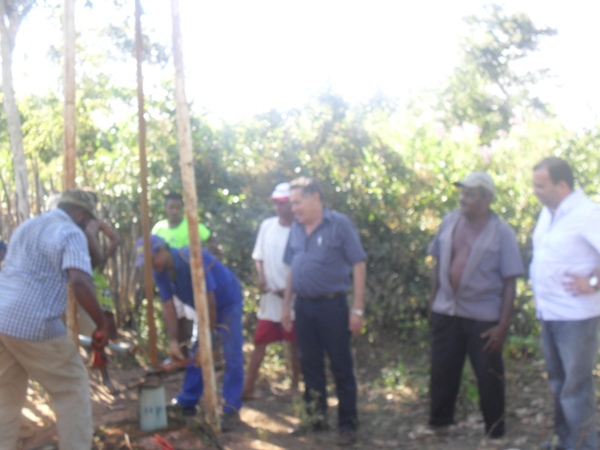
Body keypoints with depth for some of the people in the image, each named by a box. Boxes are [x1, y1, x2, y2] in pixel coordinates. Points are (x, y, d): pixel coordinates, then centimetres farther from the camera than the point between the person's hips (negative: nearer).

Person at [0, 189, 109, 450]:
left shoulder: (25, 226, 21)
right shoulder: (71, 233, -4)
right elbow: (79, 282, -20)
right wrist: (102, 325, -12)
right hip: (33, 325, -7)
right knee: (72, 391, 6)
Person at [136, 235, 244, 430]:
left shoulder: (191, 259, -34)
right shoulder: (159, 273, -11)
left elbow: (209, 299, -31)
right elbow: (168, 307, -8)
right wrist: (173, 341, -18)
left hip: (227, 301, -7)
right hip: (204, 308, 7)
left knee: (232, 356, -12)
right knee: (196, 353, 10)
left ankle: (231, 410, -9)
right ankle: (187, 402, 21)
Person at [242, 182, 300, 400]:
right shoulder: (267, 225, 3)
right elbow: (259, 257, 12)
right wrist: (260, 277, -5)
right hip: (270, 297, 4)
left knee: (295, 344, 9)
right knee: (259, 342, 5)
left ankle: (295, 386, 22)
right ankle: (247, 387, 8)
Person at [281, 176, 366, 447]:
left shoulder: (339, 224, -9)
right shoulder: (296, 229, 8)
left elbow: (359, 265, -9)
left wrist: (358, 309, -13)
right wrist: (286, 306, 14)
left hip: (332, 305, -5)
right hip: (303, 306, 6)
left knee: (341, 367, 2)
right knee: (310, 365, 13)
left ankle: (348, 424, 11)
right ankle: (317, 418, 26)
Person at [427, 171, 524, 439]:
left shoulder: (501, 232, -10)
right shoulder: (450, 222, 2)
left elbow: (509, 282, -10)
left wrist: (503, 324, -13)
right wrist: (432, 302, 11)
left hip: (484, 318, -4)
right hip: (446, 313, 4)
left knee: (489, 379, 6)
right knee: (442, 374, 13)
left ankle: (495, 434, 21)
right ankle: (438, 425, 29)